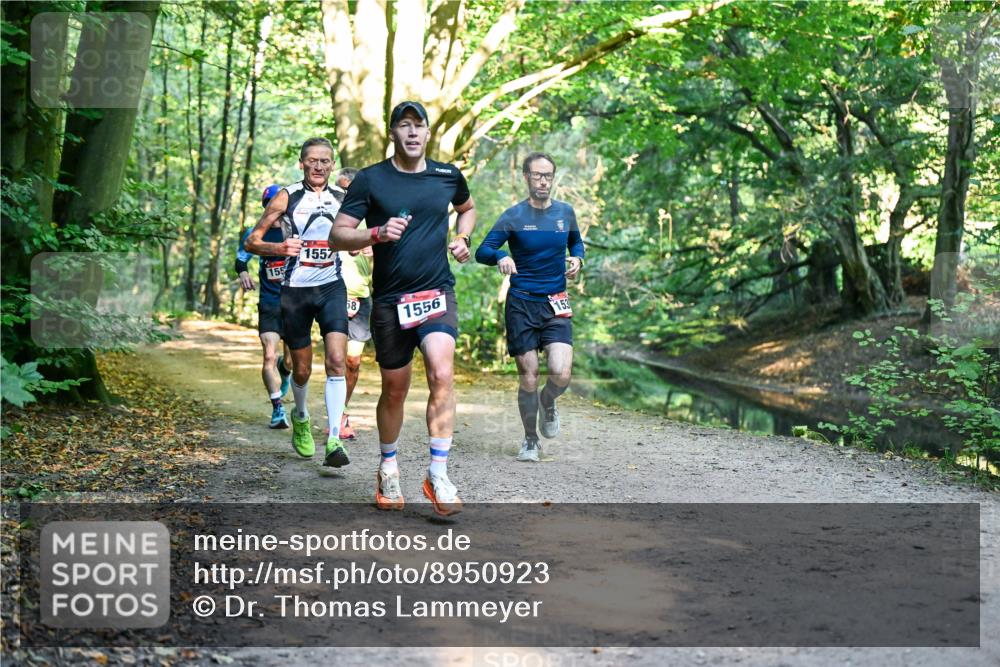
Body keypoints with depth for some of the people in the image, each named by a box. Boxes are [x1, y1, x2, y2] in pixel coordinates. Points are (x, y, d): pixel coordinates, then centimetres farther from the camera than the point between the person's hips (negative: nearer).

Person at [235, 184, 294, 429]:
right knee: (270, 356, -12)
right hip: (268, 303, 0)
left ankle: (285, 370, 42)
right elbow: (241, 259, 12)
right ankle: (278, 408, -4)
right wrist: (243, 273, -10)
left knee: (291, 361, 4)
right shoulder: (255, 234, 2)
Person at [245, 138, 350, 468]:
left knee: (336, 360, -17)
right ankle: (301, 418, 39)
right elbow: (252, 241, -2)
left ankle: (334, 440, -17)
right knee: (302, 369, 8)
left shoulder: (342, 198, 6)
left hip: (332, 287, 1)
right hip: (295, 290, -1)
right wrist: (279, 248, -22)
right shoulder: (287, 197, -2)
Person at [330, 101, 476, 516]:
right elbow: (338, 236, -5)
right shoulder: (370, 179, -2)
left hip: (437, 293, 1)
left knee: (441, 374, -21)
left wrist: (462, 239, 9)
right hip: (389, 299, -1)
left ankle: (438, 475, -15)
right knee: (394, 390, 9)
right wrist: (378, 233, -22)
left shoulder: (448, 176, 6)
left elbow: (467, 208, 28)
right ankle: (388, 469, 32)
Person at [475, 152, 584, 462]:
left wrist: (577, 259, 2)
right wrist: (500, 257, -28)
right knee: (528, 376, -1)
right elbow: (482, 251, -6)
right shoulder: (513, 216, -2)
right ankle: (530, 440, 20)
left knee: (561, 373, -15)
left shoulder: (565, 212, 7)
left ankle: (548, 404, 22)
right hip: (521, 303, -2)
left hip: (555, 304, 2)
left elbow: (576, 242, 25)